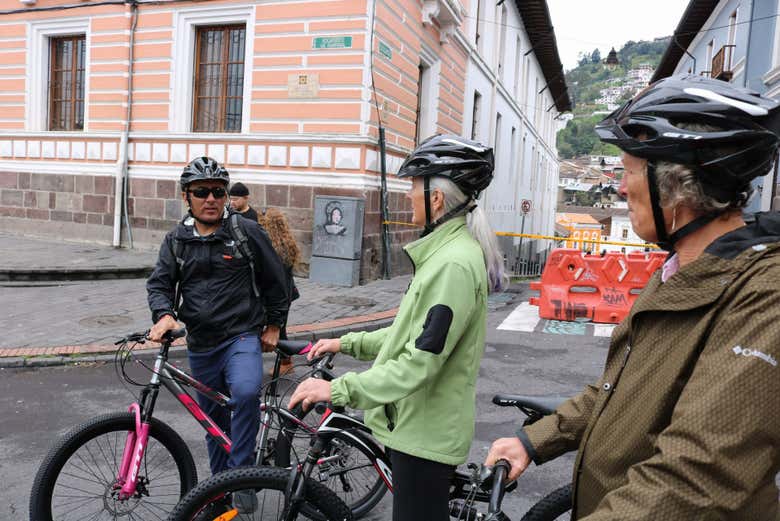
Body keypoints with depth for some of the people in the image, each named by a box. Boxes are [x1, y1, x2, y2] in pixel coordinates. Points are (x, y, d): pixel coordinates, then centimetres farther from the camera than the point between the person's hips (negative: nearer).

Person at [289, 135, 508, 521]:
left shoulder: (454, 264, -24)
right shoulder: (444, 250, 10)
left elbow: (420, 362, -28)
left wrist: (337, 389, -27)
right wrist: (347, 343, 12)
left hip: (426, 431, -10)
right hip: (418, 421, 10)